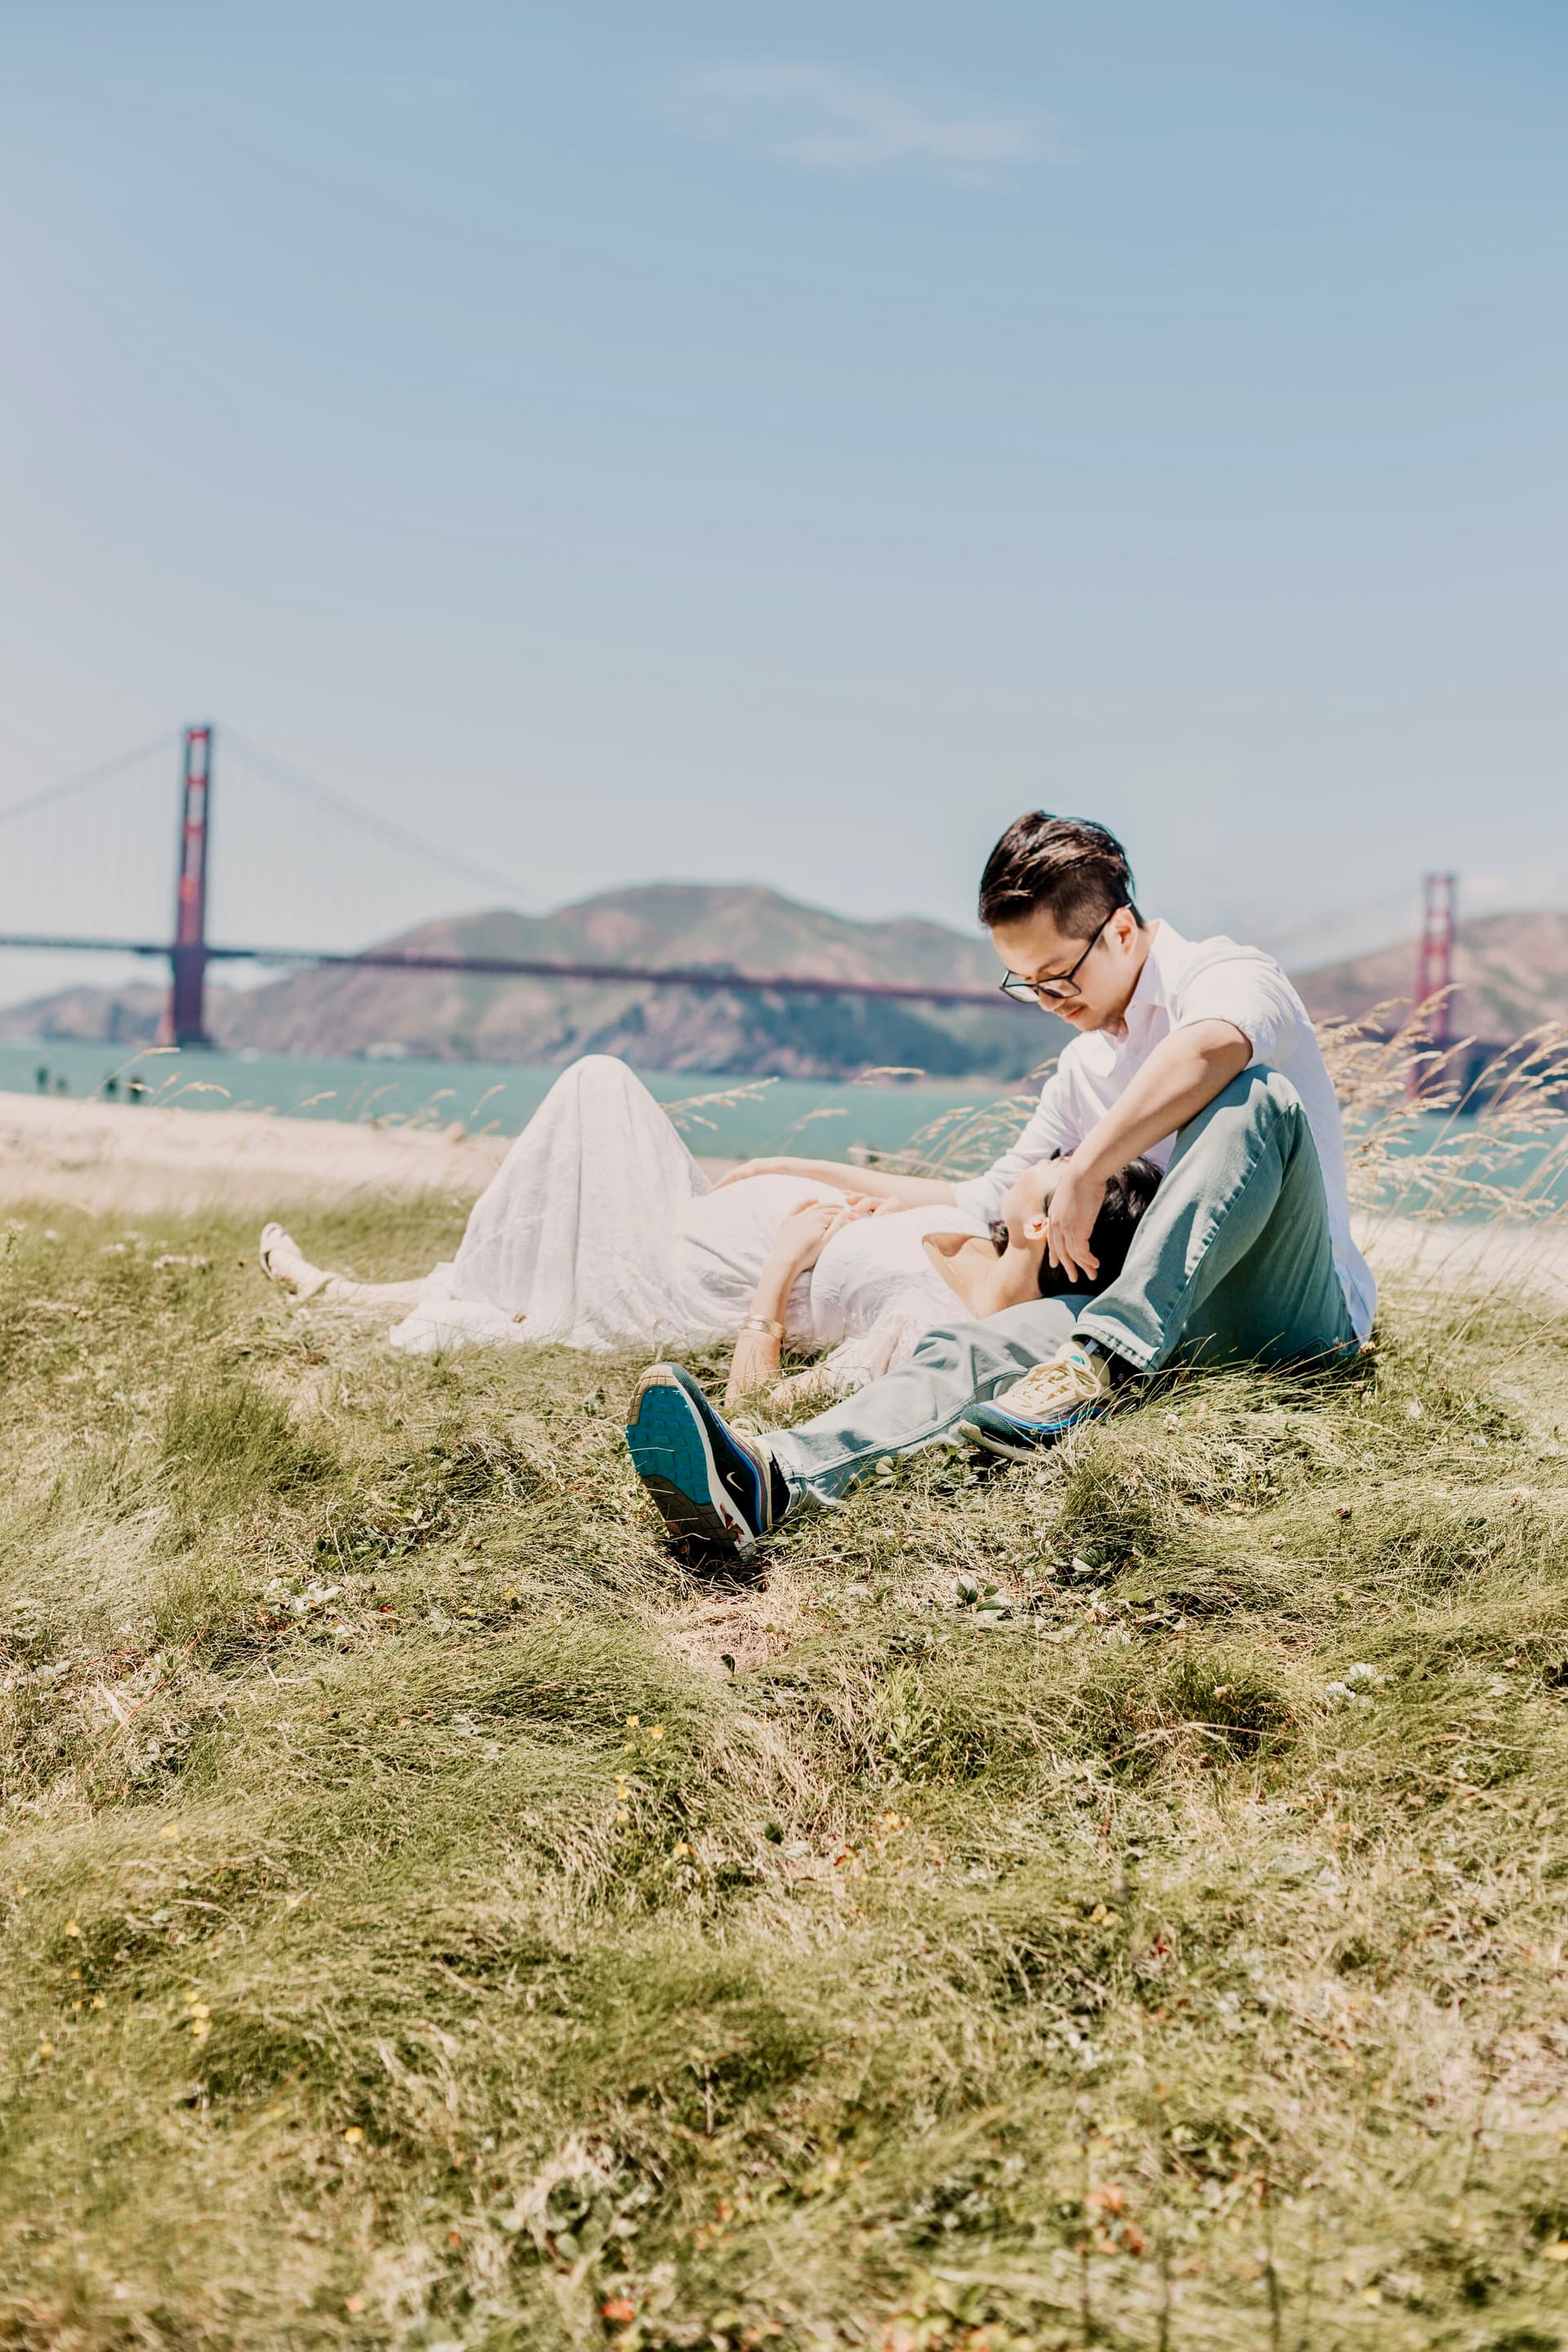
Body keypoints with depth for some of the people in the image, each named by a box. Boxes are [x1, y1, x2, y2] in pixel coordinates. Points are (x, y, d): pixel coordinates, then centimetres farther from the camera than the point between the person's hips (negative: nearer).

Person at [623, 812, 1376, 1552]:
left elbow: (1210, 1049, -32)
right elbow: (990, 1205, 27)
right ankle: (768, 1478, -50)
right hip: (1175, 1324, 6)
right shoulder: (1083, 1068, 22)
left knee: (1253, 1094, -33)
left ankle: (1107, 1356, -40)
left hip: (1296, 1314, -5)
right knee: (973, 1345, -24)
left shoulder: (1231, 975, -5)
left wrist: (1083, 1172, -29)